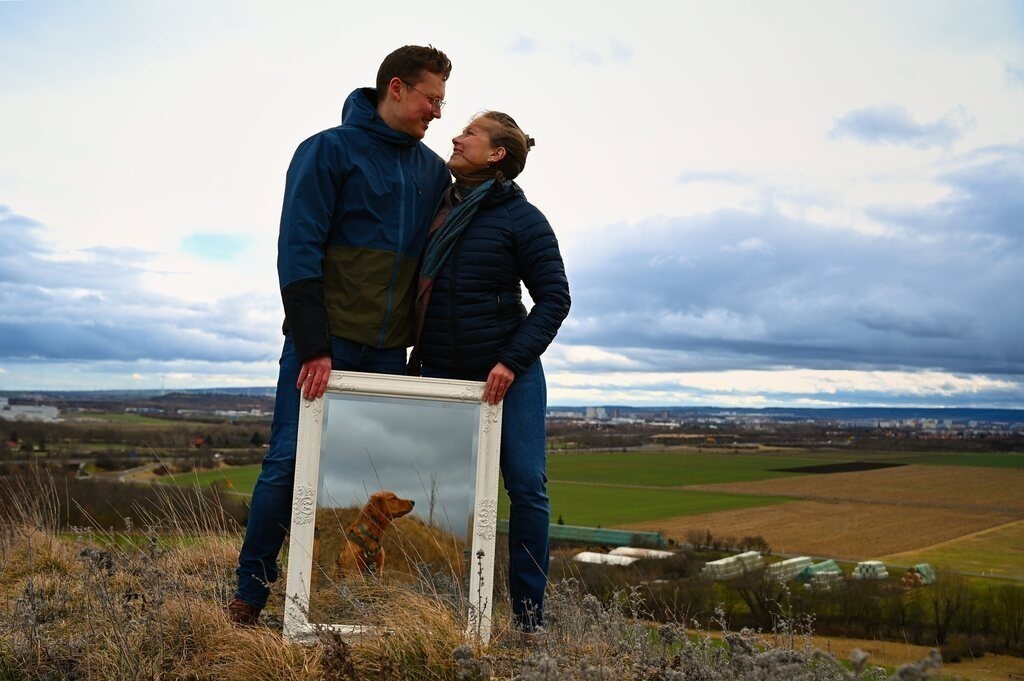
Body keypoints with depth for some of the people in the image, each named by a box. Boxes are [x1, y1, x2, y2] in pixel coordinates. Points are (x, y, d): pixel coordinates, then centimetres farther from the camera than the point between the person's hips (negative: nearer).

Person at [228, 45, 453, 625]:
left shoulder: (434, 171, 13)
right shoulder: (328, 151, -3)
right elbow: (298, 251, -10)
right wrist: (313, 346, -17)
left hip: (389, 352, 5)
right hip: (324, 343, -5)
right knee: (290, 462, -3)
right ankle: (251, 593, 11)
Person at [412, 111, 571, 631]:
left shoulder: (522, 218, -6)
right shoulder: (436, 206, 8)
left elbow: (554, 298, -7)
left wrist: (513, 362, -17)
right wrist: (413, 355, 10)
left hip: (508, 372, -4)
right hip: (440, 373, 4)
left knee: (526, 485, -4)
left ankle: (529, 615, 7)